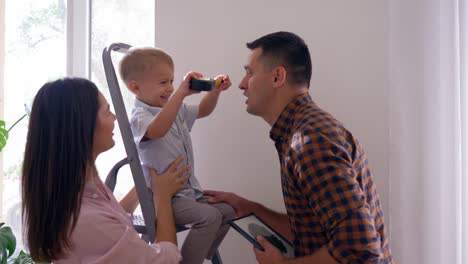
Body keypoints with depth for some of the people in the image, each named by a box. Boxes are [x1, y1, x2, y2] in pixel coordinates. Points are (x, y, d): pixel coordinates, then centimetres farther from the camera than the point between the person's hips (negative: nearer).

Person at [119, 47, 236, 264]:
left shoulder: (176, 108, 11)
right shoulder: (139, 117, -17)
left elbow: (203, 110, 25)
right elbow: (157, 130, -40)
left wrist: (215, 90, 5)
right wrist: (181, 93, -46)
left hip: (188, 189, 9)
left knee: (227, 211, 8)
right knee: (209, 216, -25)